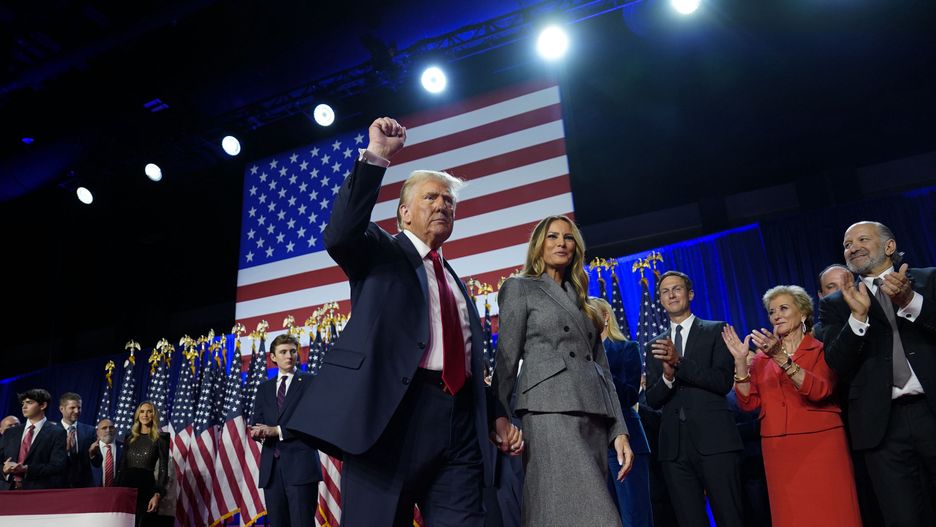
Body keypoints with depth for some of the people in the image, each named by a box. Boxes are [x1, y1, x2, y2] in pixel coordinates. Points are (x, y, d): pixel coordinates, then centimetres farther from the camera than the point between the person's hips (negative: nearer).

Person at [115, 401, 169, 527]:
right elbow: (121, 465, 14)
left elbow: (163, 469, -5)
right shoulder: (129, 437, 13)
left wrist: (157, 494, -15)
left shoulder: (160, 438, 0)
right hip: (126, 484, 4)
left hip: (146, 486, -4)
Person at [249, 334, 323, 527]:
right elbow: (257, 423, 14)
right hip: (271, 466, 5)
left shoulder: (310, 383, 3)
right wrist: (259, 432, -9)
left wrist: (278, 430, -12)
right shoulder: (264, 388, 19)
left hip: (300, 465, -5)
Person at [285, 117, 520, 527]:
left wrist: (497, 415, 14)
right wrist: (375, 157, -16)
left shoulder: (456, 282, 27)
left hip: (461, 424, 6)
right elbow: (339, 236, -13)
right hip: (391, 412, -5)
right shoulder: (381, 251, 11)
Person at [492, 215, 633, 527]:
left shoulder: (581, 302, 25)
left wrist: (619, 430, 10)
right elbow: (506, 360, 2)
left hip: (595, 414, 6)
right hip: (551, 410, -6)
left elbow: (602, 368, 20)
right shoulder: (520, 288, 9)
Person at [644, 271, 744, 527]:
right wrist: (667, 377, -13)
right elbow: (652, 400, 8)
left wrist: (679, 361, -16)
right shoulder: (655, 345, 16)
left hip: (714, 440, -3)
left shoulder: (716, 331, 7)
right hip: (674, 446, 3)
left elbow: (723, 381, -6)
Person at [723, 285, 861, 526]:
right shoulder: (763, 357, 10)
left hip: (820, 445, -3)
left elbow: (820, 390, -18)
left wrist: (782, 359, -28)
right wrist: (740, 361, -9)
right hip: (779, 450, 3)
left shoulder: (822, 350, 1)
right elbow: (749, 402, 2)